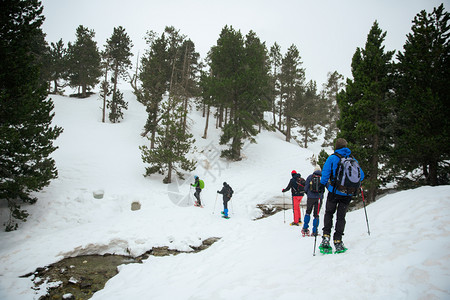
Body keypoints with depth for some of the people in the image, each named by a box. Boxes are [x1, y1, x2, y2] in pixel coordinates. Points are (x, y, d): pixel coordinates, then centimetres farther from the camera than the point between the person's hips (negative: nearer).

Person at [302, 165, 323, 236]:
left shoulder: (310, 177, 2)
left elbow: (306, 188, 0)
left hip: (310, 197, 0)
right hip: (319, 198, 0)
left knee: (308, 212, 16)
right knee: (316, 214, 6)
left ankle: (305, 228, 10)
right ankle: (314, 231, 4)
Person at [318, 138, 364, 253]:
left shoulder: (332, 157, -4)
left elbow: (325, 172, -13)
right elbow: (361, 175, 10)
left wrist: (322, 184, -1)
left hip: (334, 192, -2)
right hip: (347, 194, 2)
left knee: (329, 214, 14)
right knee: (341, 217, 11)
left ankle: (326, 237, 1)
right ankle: (338, 241, 6)